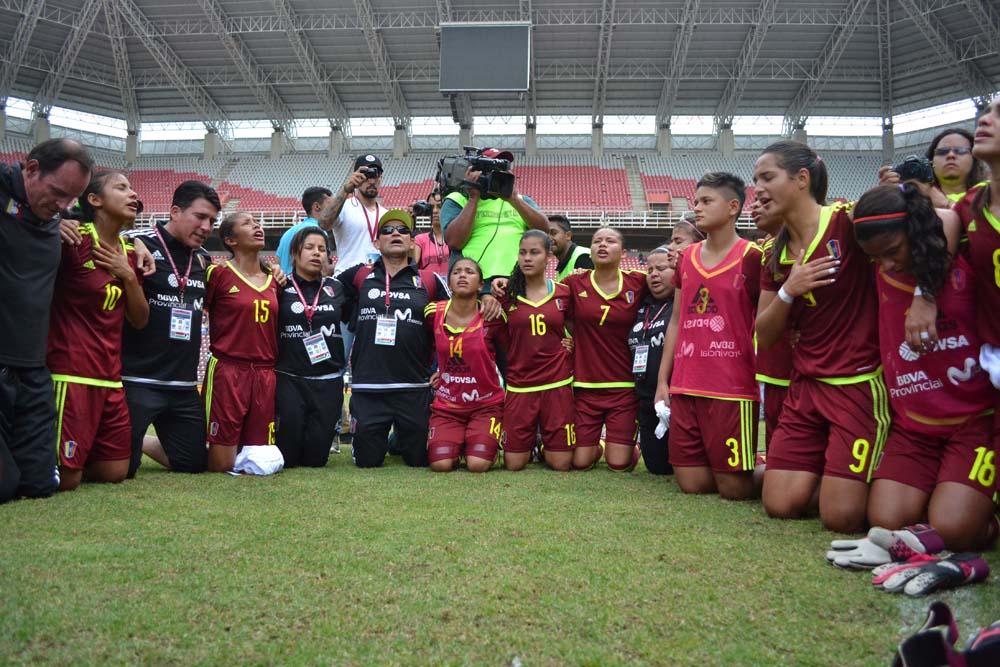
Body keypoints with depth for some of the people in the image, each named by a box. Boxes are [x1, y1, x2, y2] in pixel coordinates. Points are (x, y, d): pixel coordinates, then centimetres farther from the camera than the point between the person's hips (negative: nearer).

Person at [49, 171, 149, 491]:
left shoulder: (129, 253, 12)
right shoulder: (73, 240, -9)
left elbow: (140, 320, 12)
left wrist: (129, 275, -1)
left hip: (111, 377, 7)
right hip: (71, 374, -7)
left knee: (115, 472, 10)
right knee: (65, 478, -5)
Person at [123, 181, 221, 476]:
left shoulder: (204, 259, 11)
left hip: (184, 386, 7)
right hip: (137, 381, -6)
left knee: (193, 463, 12)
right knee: (121, 467, -4)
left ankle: (139, 441, 35)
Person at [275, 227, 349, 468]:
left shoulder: (336, 288, 11)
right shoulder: (280, 287, 0)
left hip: (328, 382, 3)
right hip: (288, 379, -3)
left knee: (316, 458, 3)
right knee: (286, 458, -1)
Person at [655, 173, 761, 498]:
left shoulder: (751, 258, -4)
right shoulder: (687, 258, 13)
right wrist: (662, 380, 12)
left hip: (733, 391, -6)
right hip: (684, 388, 6)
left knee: (735, 487, -2)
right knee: (690, 483, 6)